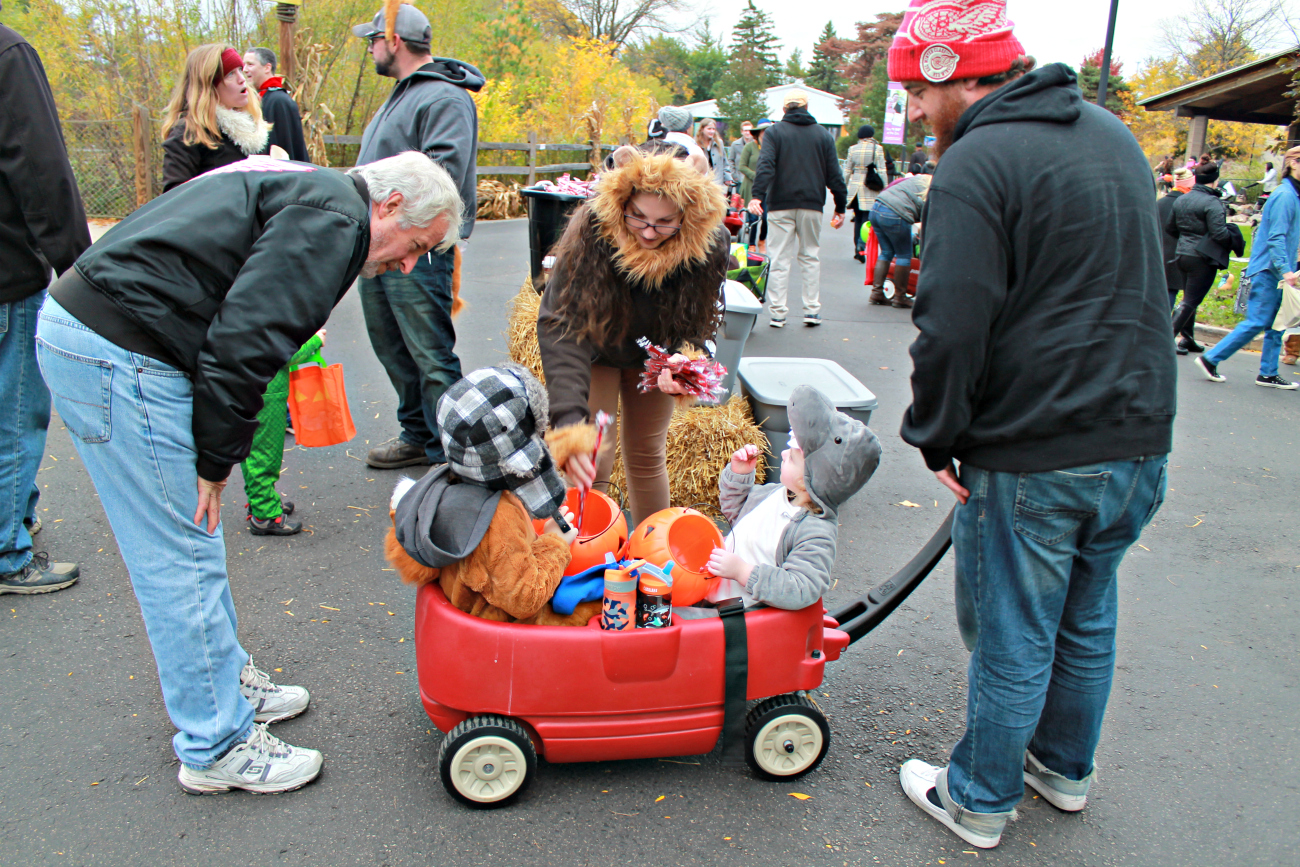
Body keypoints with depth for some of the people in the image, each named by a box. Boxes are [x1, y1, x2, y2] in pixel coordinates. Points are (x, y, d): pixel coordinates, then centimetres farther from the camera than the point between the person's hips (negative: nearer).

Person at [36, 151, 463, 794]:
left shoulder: (305, 193, 20)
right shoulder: (332, 217, -13)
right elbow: (243, 341, -22)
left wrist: (214, 457, 14)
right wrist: (216, 459, -11)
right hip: (117, 355, -11)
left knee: (192, 538, 19)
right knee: (182, 554, -3)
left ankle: (228, 681, 34)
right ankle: (217, 747, 9)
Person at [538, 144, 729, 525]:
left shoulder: (710, 245, -26)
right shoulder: (591, 231, -35)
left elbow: (692, 320, -8)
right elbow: (562, 327, -38)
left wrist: (669, 355, -30)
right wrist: (568, 417, -49)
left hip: (652, 354, 3)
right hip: (596, 350, -2)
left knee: (647, 455, 13)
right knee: (592, 461, -9)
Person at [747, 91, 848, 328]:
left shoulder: (775, 132, 2)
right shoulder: (823, 135, 9)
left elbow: (765, 166, -13)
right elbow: (834, 174, 8)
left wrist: (757, 196, -21)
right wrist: (840, 207, 12)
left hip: (781, 205, -2)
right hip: (812, 205, 2)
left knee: (780, 259, 1)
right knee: (810, 256, 11)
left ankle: (777, 313, -2)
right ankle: (812, 310, 8)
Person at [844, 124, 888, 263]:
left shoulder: (853, 149, 2)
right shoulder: (877, 149, -5)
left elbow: (847, 171, 7)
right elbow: (882, 171, -5)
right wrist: (884, 188, 0)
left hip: (855, 186, 3)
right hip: (870, 189, -3)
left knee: (858, 219, 12)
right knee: (867, 218, -1)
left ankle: (857, 249, 14)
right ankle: (862, 244, -21)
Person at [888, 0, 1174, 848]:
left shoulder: (975, 165, -16)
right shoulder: (1113, 132, 12)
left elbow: (953, 330, -22)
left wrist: (938, 438, -8)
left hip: (1031, 460, -8)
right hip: (1140, 442, 8)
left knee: (1012, 639, 8)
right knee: (1087, 620, 23)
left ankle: (981, 802, 28)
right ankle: (1066, 768, 43)